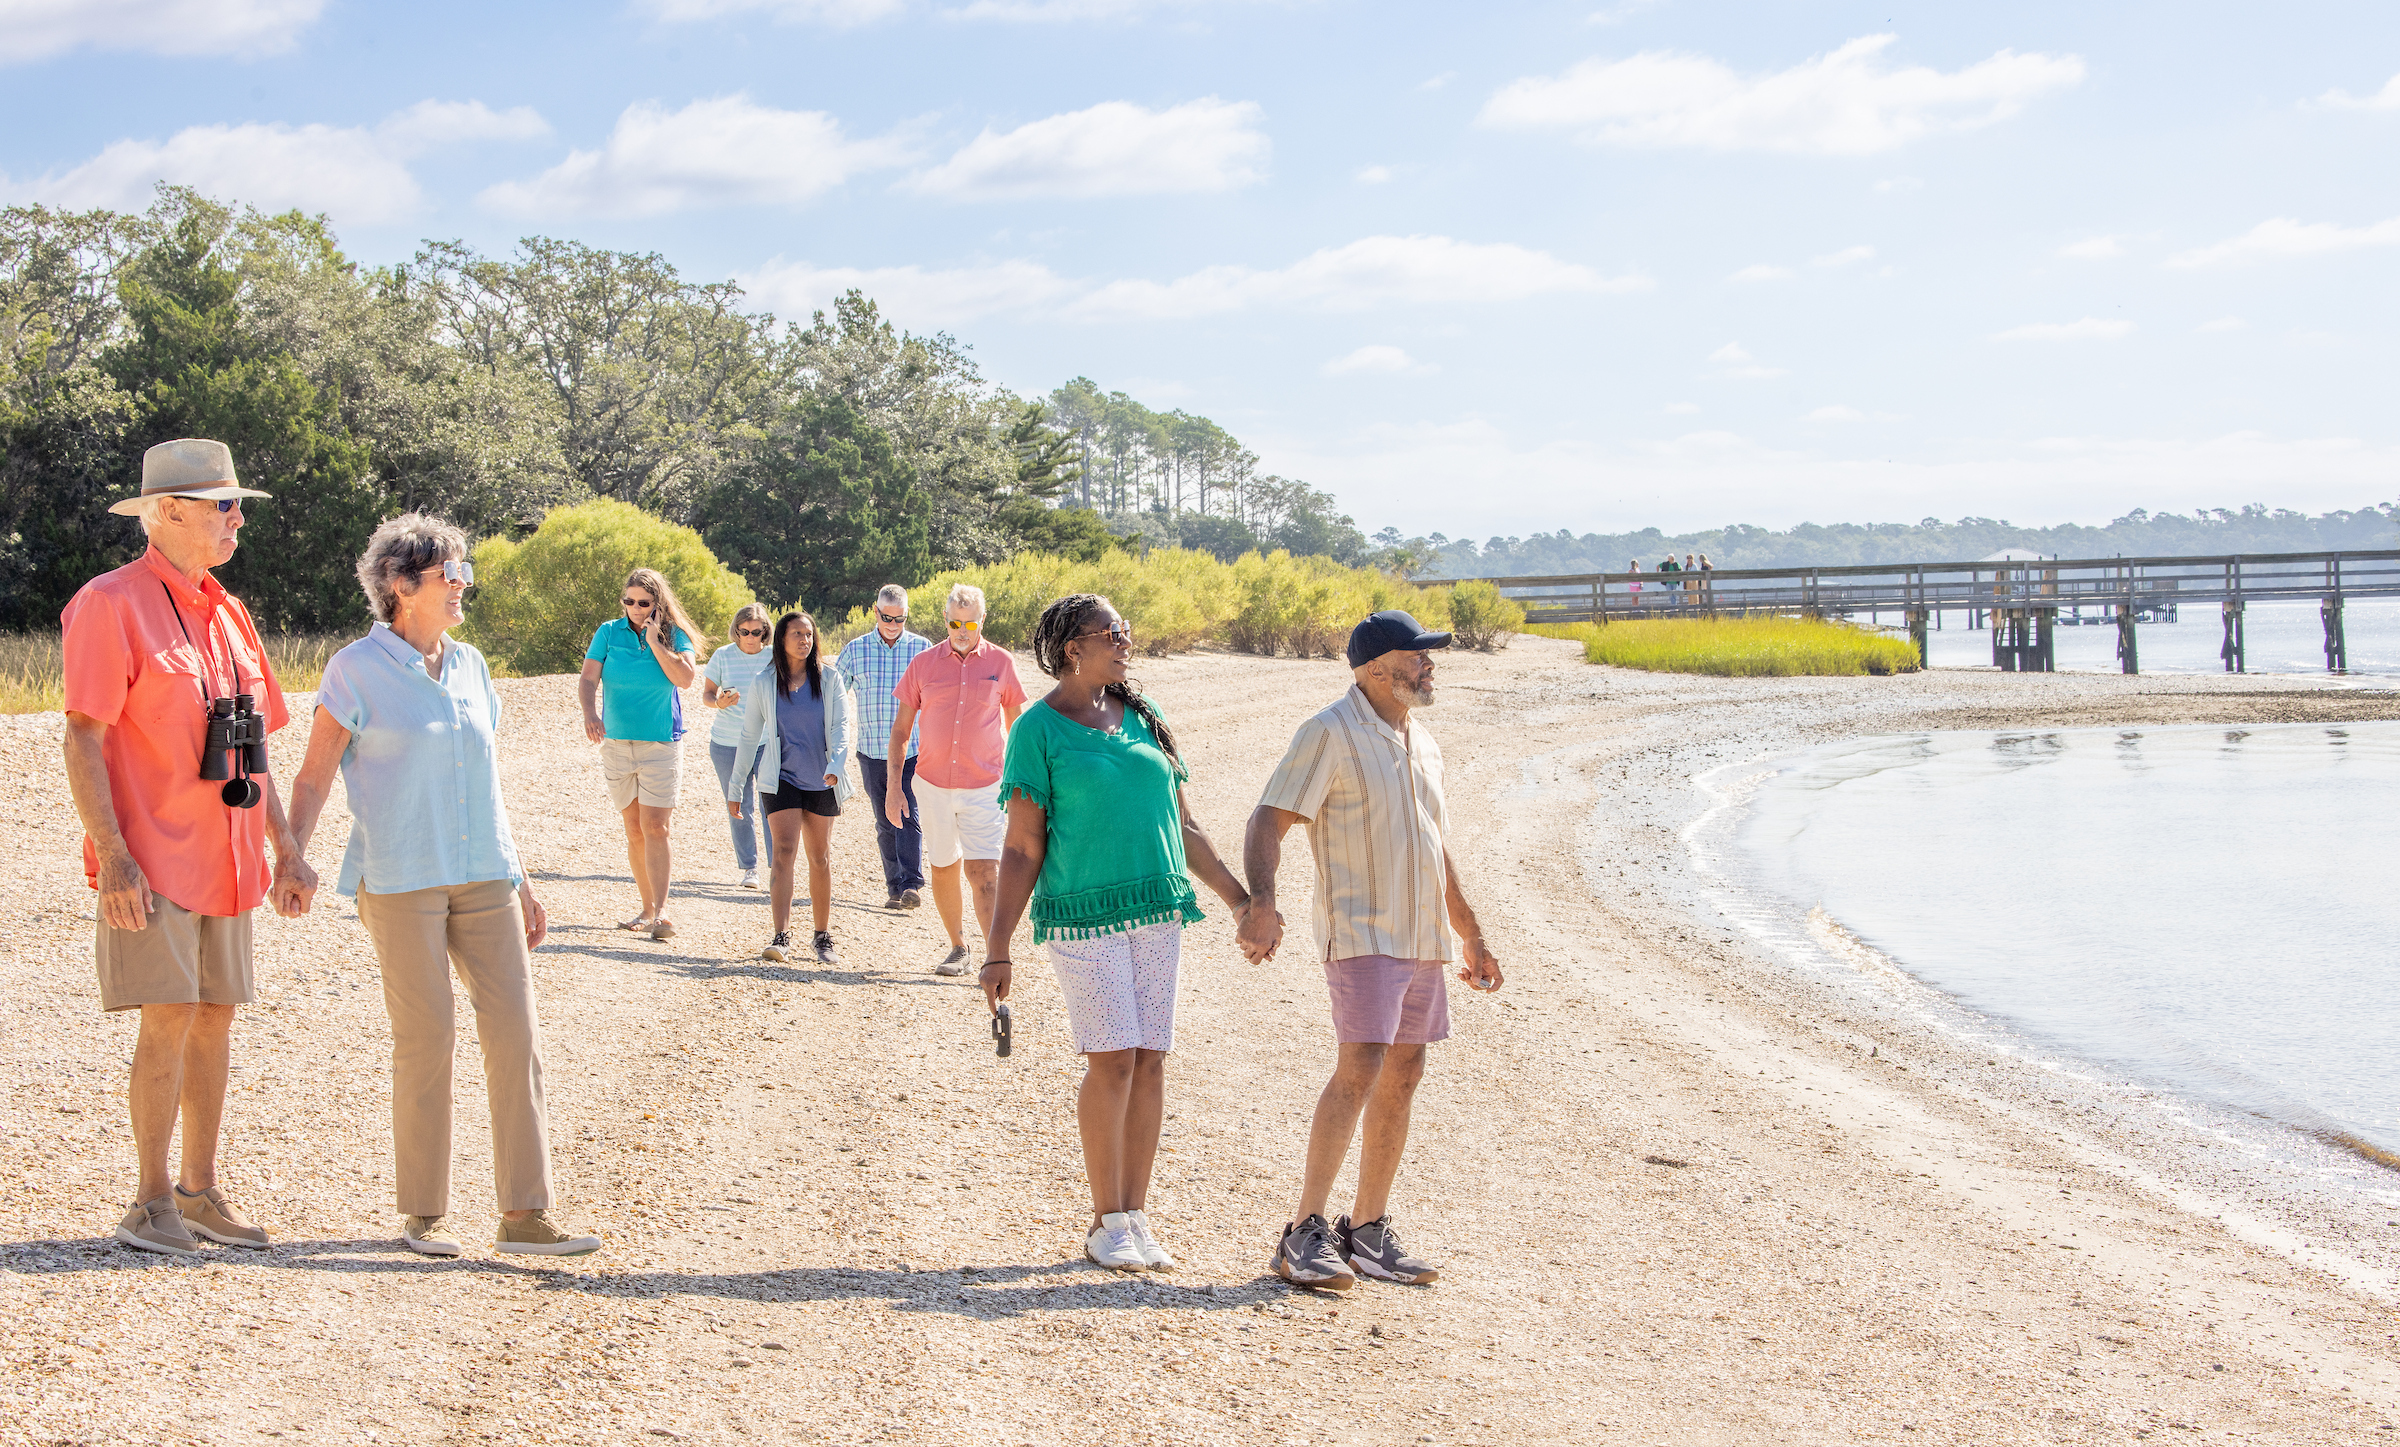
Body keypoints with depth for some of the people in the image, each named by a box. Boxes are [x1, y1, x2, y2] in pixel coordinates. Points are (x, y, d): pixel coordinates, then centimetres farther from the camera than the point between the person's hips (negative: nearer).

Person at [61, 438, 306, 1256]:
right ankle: (151, 1204, -1)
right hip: (153, 860, -7)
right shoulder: (111, 605, -8)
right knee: (170, 1018, -10)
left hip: (225, 862, 7)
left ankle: (201, 1193, 17)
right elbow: (82, 737, -13)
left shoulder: (225, 614, 15)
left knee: (216, 1018, 8)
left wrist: (286, 846, 14)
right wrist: (113, 856, -19)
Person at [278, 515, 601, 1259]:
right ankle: (424, 1214, 9)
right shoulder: (357, 670, -3)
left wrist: (520, 883, 18)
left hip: (482, 876, 5)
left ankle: (524, 1216, -1)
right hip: (401, 881, -5)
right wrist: (292, 865, -18)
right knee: (427, 1038, -5)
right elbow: (313, 777, -4)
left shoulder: (470, 667, 13)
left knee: (515, 1031, -3)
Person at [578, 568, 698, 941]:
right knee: (634, 830, 8)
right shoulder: (608, 633, 3)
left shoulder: (673, 635, 0)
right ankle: (647, 907, 17)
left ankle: (661, 912, -15)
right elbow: (588, 679, -5)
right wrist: (590, 714, -23)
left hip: (661, 744, -3)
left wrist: (655, 642, -15)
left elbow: (685, 678, -15)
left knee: (654, 827, -12)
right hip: (616, 742, 3)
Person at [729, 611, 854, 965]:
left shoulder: (829, 680, 3)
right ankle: (781, 937, -22)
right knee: (784, 851, -16)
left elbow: (840, 726, -4)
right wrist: (735, 787, 7)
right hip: (782, 778, -1)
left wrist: (835, 764, -23)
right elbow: (749, 737, 8)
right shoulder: (765, 684, 2)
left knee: (820, 858, 8)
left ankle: (823, 938, 17)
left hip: (821, 781, 1)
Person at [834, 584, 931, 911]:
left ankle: (913, 884, -17)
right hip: (873, 752, 2)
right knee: (885, 823, 7)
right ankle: (894, 887, 13)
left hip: (913, 751, -2)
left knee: (909, 817, -13)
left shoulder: (923, 648, 1)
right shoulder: (855, 650, 4)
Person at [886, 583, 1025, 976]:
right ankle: (958, 948, 27)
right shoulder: (924, 664, 3)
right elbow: (901, 729, 7)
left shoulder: (1001, 663, 0)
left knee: (984, 871, -12)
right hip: (933, 785, 3)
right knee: (943, 869, 11)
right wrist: (893, 785, 2)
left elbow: (1015, 726, 11)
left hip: (984, 786, -2)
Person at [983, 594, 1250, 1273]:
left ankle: (1135, 1217, 10)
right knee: (1113, 1059, -10)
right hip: (1083, 913, -5)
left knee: (1150, 1062, 2)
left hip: (1158, 912, 5)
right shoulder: (1039, 728, -2)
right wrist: (998, 948, -7)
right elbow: (1021, 849, -3)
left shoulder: (1142, 717, 13)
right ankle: (1106, 1222, 2)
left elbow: (1185, 829, 18)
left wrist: (1242, 900, 16)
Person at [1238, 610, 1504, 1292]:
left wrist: (1471, 936, 27)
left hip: (1420, 936, 8)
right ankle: (1304, 1235, -15)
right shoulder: (1331, 734, -9)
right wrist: (1259, 903, -31)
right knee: (1360, 1070, -18)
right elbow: (1269, 821, -15)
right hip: (1361, 930, -8)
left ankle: (1367, 1232, 14)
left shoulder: (1422, 744, 17)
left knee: (1403, 1075, 7)